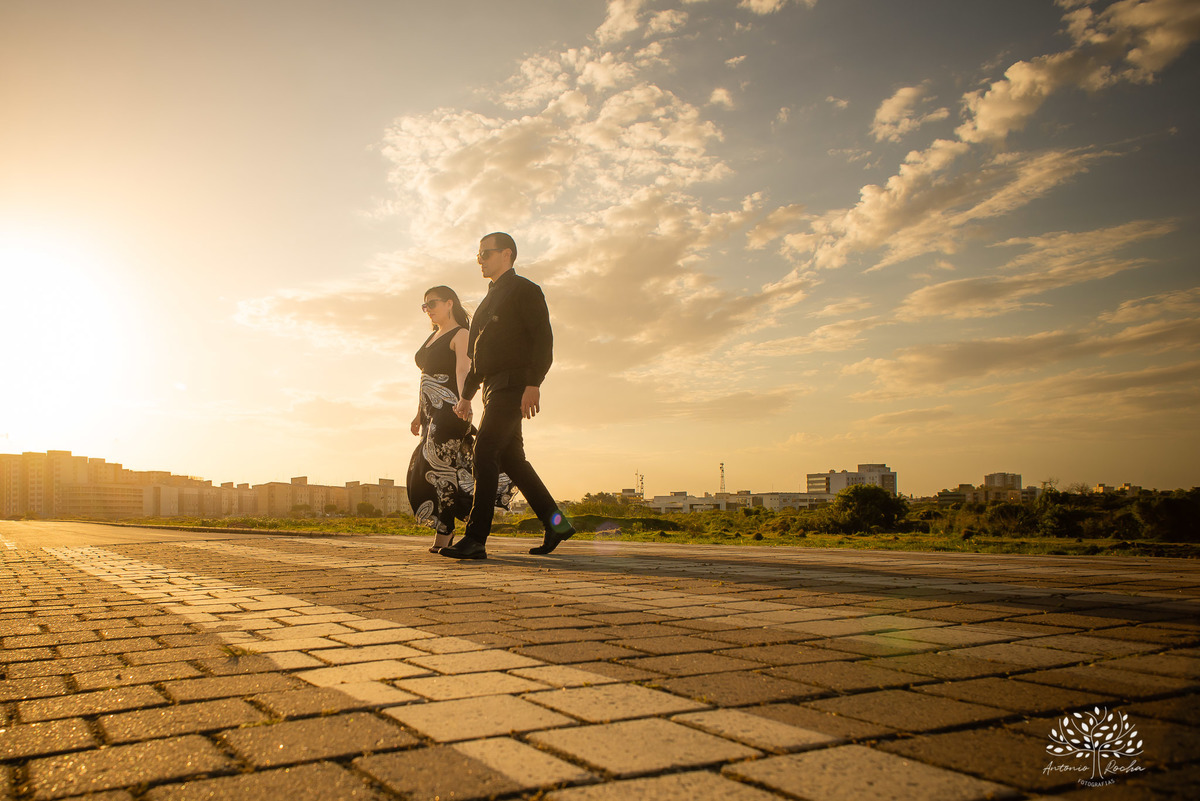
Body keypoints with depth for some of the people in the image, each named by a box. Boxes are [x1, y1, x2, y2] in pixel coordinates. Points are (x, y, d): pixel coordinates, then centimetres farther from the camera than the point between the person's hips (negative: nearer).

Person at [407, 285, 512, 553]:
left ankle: (444, 533, -2)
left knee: (437, 468, -10)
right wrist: (419, 414, 23)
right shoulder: (433, 337, 21)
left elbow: (463, 371, -22)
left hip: (449, 410, -8)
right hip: (432, 412, 8)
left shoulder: (460, 335, -5)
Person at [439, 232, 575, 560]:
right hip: (493, 386, 9)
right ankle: (556, 523, 18)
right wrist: (466, 395, 22)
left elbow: (543, 338, -12)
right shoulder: (489, 300, 26)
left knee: (485, 451, -18)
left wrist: (533, 383, -23)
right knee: (510, 458, 9)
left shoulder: (525, 290, -1)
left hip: (513, 384, -9)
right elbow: (478, 353, 28)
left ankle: (475, 539, -20)